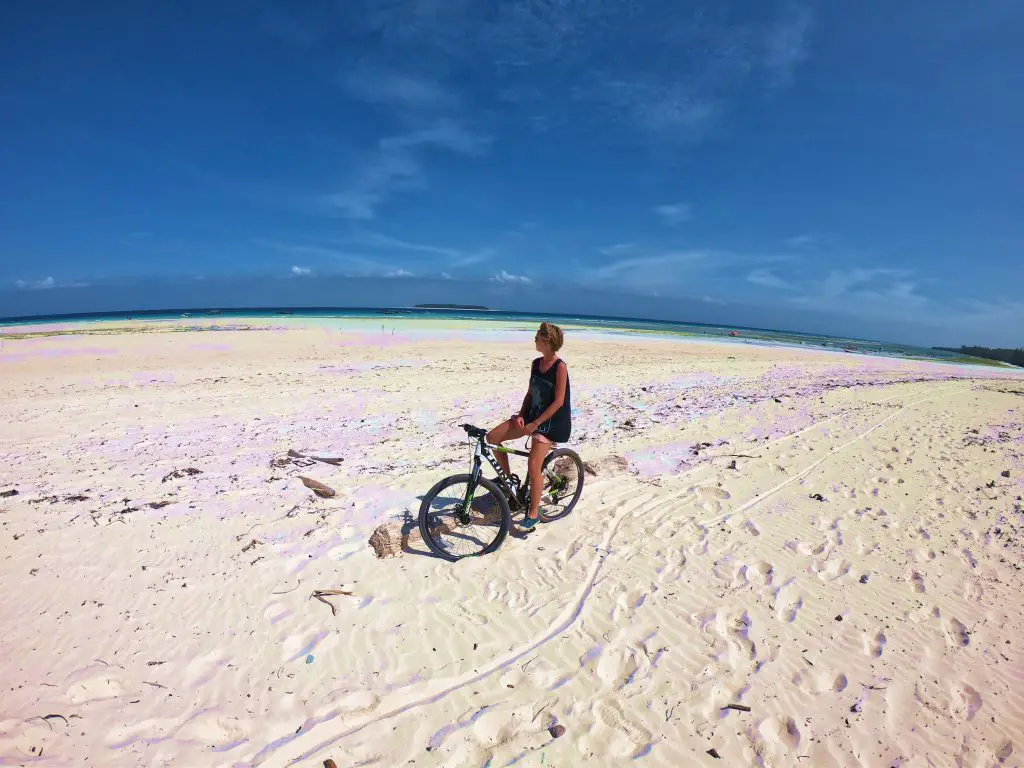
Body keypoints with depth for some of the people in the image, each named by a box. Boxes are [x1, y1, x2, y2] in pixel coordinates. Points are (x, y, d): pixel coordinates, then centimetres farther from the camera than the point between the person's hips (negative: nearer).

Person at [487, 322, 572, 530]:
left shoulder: (560, 367, -15)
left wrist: (535, 423, -21)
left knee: (534, 466, -15)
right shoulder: (536, 363, 6)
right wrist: (521, 415, -4)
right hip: (532, 415, 7)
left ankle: (533, 513, 5)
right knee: (492, 437, -6)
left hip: (550, 421, -7)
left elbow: (558, 401, -19)